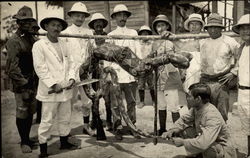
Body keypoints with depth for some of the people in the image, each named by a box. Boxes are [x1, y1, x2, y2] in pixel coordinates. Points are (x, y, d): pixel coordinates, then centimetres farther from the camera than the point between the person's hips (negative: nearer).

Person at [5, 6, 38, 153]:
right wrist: (23, 83, -14)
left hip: (32, 81, 7)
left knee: (31, 112, 13)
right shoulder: (14, 41, -9)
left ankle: (27, 138, 27)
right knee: (22, 113, 1)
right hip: (21, 84, -6)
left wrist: (35, 79, 7)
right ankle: (24, 142, 15)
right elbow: (13, 66, -13)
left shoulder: (32, 39, 11)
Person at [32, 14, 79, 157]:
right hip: (50, 90, -5)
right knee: (47, 121, 1)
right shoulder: (39, 45, -6)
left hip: (66, 89, 5)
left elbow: (71, 63, 11)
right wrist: (53, 85, -17)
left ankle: (64, 142, 32)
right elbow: (40, 68, -12)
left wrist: (71, 78, -6)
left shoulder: (64, 44, 11)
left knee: (65, 118, 16)